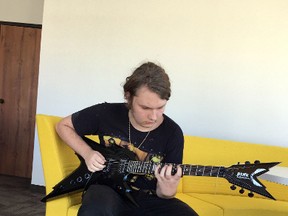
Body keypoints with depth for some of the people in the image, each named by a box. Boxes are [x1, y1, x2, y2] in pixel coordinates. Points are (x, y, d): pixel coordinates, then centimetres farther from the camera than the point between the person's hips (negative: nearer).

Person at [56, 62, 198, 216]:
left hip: (147, 200, 2)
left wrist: (166, 191, -27)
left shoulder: (173, 133, -7)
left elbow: (162, 193, -1)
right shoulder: (106, 113, -8)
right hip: (108, 189, -1)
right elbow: (63, 125, 9)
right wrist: (87, 153, -8)